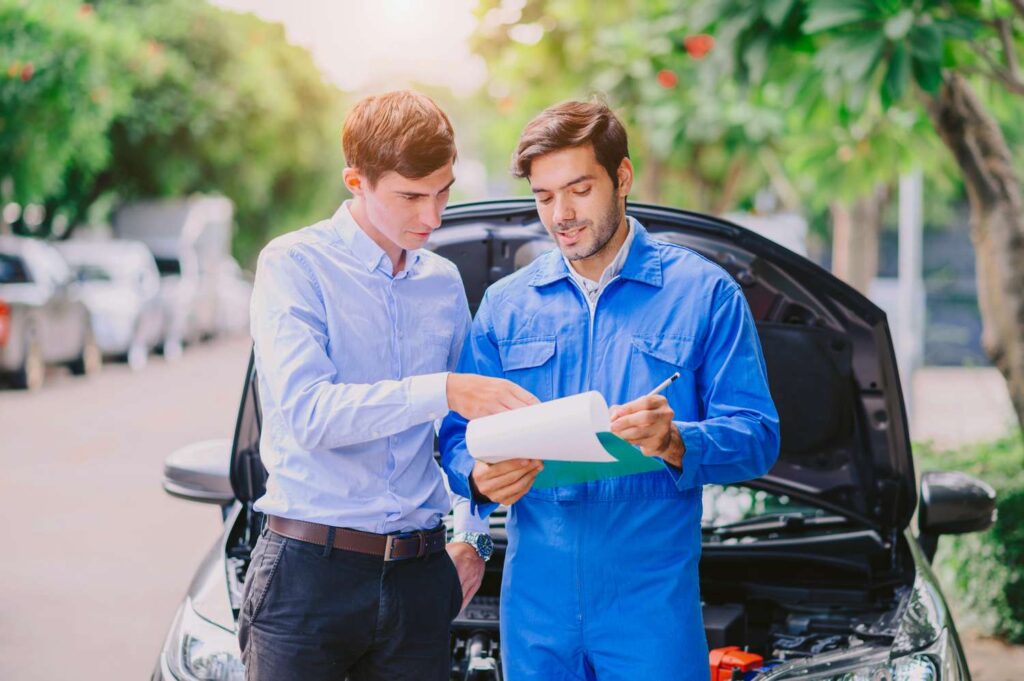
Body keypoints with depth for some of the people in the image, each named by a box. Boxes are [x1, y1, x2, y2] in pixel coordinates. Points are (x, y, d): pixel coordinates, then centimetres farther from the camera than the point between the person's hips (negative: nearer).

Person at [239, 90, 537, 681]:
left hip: (419, 577, 5)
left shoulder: (444, 282, 13)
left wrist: (472, 535, 10)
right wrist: (442, 391, -24)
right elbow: (306, 412, -19)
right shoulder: (295, 265, -5)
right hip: (309, 570, -4)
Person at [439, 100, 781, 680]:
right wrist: (480, 478, -15)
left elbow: (758, 437, -4)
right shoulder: (505, 304, 11)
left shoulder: (704, 293, 1)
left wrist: (676, 442, -23)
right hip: (536, 604, 3)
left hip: (652, 606, -2)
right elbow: (459, 435, 8)